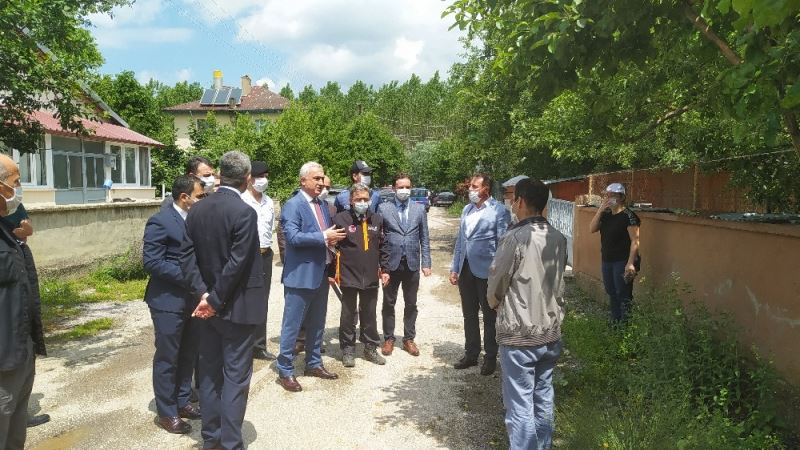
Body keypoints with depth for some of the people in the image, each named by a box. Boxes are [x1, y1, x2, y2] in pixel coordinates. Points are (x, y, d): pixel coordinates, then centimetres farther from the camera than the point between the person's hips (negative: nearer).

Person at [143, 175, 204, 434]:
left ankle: (182, 401, 32)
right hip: (168, 301, -7)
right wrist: (187, 276, -22)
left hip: (190, 298, 7)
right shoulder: (160, 222, -15)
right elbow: (151, 262, -20)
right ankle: (166, 413, 18)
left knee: (188, 355, 16)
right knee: (167, 358, 5)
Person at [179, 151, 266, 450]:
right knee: (235, 377, 3)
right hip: (236, 306, -6)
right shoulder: (244, 212, -17)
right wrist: (216, 301, -12)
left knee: (209, 372, 16)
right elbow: (236, 264, -20)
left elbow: (187, 256, 0)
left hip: (205, 304, 6)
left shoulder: (196, 210, 3)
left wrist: (203, 295, -5)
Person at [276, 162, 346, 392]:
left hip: (321, 274, 8)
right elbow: (293, 237, -22)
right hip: (301, 275, -8)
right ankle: (285, 371, 12)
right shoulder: (293, 205, -11)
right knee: (292, 325, 1)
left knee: (317, 323, 17)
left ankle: (314, 364, 31)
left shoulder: (322, 205, 13)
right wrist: (323, 237, -22)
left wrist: (332, 239, -1)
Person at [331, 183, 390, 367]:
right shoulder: (340, 219, -7)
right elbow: (332, 247, -3)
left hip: (371, 277, 3)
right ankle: (348, 350, 21)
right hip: (348, 276, -3)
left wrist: (384, 269, 9)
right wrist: (332, 272, -5)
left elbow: (382, 247, 12)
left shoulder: (377, 219, 6)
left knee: (370, 315, 14)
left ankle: (371, 348, 27)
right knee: (348, 315, 8)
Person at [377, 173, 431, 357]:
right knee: (389, 304, 9)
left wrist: (426, 263, 0)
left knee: (411, 304, 10)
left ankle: (409, 339, 23)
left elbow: (424, 239, 6)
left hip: (412, 264, 2)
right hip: (390, 264, -1)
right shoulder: (383, 208, -1)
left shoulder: (419, 209, 5)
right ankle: (388, 338, 22)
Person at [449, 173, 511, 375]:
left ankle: (490, 358, 21)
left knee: (489, 316, 8)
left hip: (486, 271, -6)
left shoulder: (499, 211, -8)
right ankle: (471, 354, 28)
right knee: (469, 315, 15)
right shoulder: (467, 209, 12)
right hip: (465, 269, 6)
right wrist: (454, 268, 11)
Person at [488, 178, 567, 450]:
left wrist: (494, 303, 12)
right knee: (543, 401, 18)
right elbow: (556, 281, 10)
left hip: (519, 335, -6)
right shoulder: (559, 239, 1)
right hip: (551, 332, 6)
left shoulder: (515, 238, -18)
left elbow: (495, 287, -9)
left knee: (520, 407, 3)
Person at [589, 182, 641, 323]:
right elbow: (592, 229, -1)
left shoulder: (628, 216, -13)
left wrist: (631, 263, -22)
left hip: (622, 262, -8)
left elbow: (635, 241, -16)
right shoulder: (606, 214, 9)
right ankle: (614, 322, 28)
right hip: (607, 260, 8)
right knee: (611, 293, 16)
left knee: (623, 295, -4)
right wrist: (600, 210, -10)